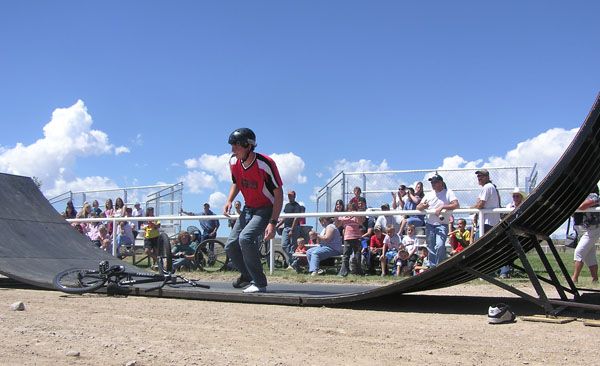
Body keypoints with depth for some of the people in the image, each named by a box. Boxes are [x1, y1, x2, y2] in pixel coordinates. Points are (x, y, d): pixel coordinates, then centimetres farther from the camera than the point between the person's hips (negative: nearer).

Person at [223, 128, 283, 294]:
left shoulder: (265, 164, -25)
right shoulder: (233, 162, -6)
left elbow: (278, 194, -20)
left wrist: (272, 223, -27)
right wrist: (229, 201, -4)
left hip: (266, 209, -7)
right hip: (248, 208, 7)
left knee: (245, 238, -29)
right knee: (231, 246, 5)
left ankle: (259, 283, -15)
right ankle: (247, 276, 31)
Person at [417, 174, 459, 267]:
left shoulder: (448, 192, 1)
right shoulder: (429, 194, 14)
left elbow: (456, 205, -13)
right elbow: (418, 207, 11)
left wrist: (442, 207, -22)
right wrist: (423, 206, -12)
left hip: (442, 225, -5)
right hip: (429, 225, 5)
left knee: (439, 246, -21)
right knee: (431, 248, 7)